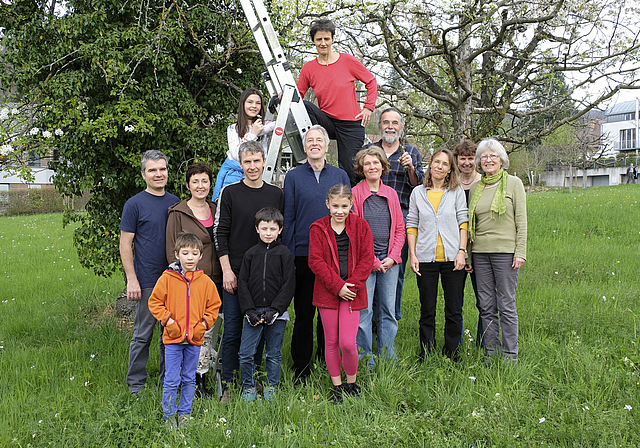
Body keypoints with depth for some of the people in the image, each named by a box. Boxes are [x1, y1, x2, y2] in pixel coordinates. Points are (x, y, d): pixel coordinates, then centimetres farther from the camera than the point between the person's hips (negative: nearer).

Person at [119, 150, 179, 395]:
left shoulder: (175, 202, 10)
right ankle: (136, 384, 16)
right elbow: (125, 246, -5)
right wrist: (132, 280, -12)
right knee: (143, 334, 3)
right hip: (148, 281, -5)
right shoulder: (135, 204, -4)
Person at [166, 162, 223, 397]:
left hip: (213, 281, 5)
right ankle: (191, 381, 6)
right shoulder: (177, 213, -3)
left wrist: (225, 274, 10)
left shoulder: (215, 210, 12)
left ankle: (200, 376, 19)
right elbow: (172, 251, -4)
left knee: (208, 330, 8)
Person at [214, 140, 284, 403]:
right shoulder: (229, 193, 1)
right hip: (235, 273, -2)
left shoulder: (276, 194, 9)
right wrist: (227, 270, -8)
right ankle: (228, 386, 8)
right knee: (233, 331, 0)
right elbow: (220, 233, -1)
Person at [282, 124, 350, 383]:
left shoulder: (340, 176, 10)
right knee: (304, 312, 3)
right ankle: (301, 367, 14)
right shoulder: (293, 177, 5)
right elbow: (288, 218, 3)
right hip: (303, 254, -1)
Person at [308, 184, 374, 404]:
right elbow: (316, 261, -6)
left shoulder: (360, 226, 2)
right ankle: (336, 387, 22)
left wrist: (351, 285, -11)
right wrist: (338, 286, -13)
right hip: (327, 292, 1)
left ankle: (352, 383, 16)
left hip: (352, 292, -1)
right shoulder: (318, 229, 0)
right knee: (331, 341, 8)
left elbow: (366, 259, 0)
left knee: (348, 342, -8)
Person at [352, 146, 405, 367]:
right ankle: (366, 363, 9)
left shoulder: (391, 194, 11)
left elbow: (400, 228, 11)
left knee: (389, 310, 9)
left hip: (389, 260, 4)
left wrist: (393, 257, -2)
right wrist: (372, 261, -9)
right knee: (364, 310, -2)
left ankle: (388, 360, 19)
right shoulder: (355, 193, -2)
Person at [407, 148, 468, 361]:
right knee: (427, 311, 6)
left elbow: (463, 222, 3)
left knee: (454, 310, 5)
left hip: (452, 258, 0)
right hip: (426, 259, 0)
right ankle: (426, 356, 17)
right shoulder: (418, 193, 7)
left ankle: (451, 355, 17)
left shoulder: (457, 192, 5)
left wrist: (462, 251, -6)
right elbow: (411, 225, 7)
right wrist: (412, 255, 0)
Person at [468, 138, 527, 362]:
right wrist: (467, 255, 12)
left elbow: (521, 220, -2)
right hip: (480, 251, 4)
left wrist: (520, 252, -9)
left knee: (506, 305, -1)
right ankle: (491, 352, 16)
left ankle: (510, 354, 8)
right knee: (487, 305, 7)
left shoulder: (513, 183, 1)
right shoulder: (475, 188, 13)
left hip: (505, 251, -4)